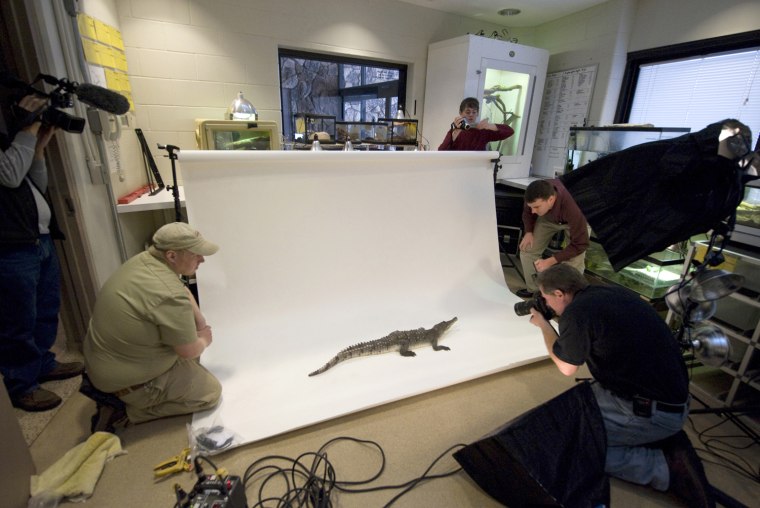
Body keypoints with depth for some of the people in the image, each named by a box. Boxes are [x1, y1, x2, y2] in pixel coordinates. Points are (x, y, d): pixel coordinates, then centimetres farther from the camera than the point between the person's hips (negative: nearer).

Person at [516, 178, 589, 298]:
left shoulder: (571, 207, -46)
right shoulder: (536, 197, -32)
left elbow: (580, 244, -33)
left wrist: (550, 261, -36)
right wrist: (529, 232, -20)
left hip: (576, 221, -4)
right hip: (548, 217, 4)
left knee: (573, 264, -20)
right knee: (527, 249, -5)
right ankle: (534, 289, 14)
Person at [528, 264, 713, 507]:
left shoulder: (576, 311, -22)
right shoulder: (612, 292, 3)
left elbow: (567, 368, -5)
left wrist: (544, 325, 5)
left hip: (656, 411, -9)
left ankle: (666, 468, -3)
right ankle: (663, 440, 13)